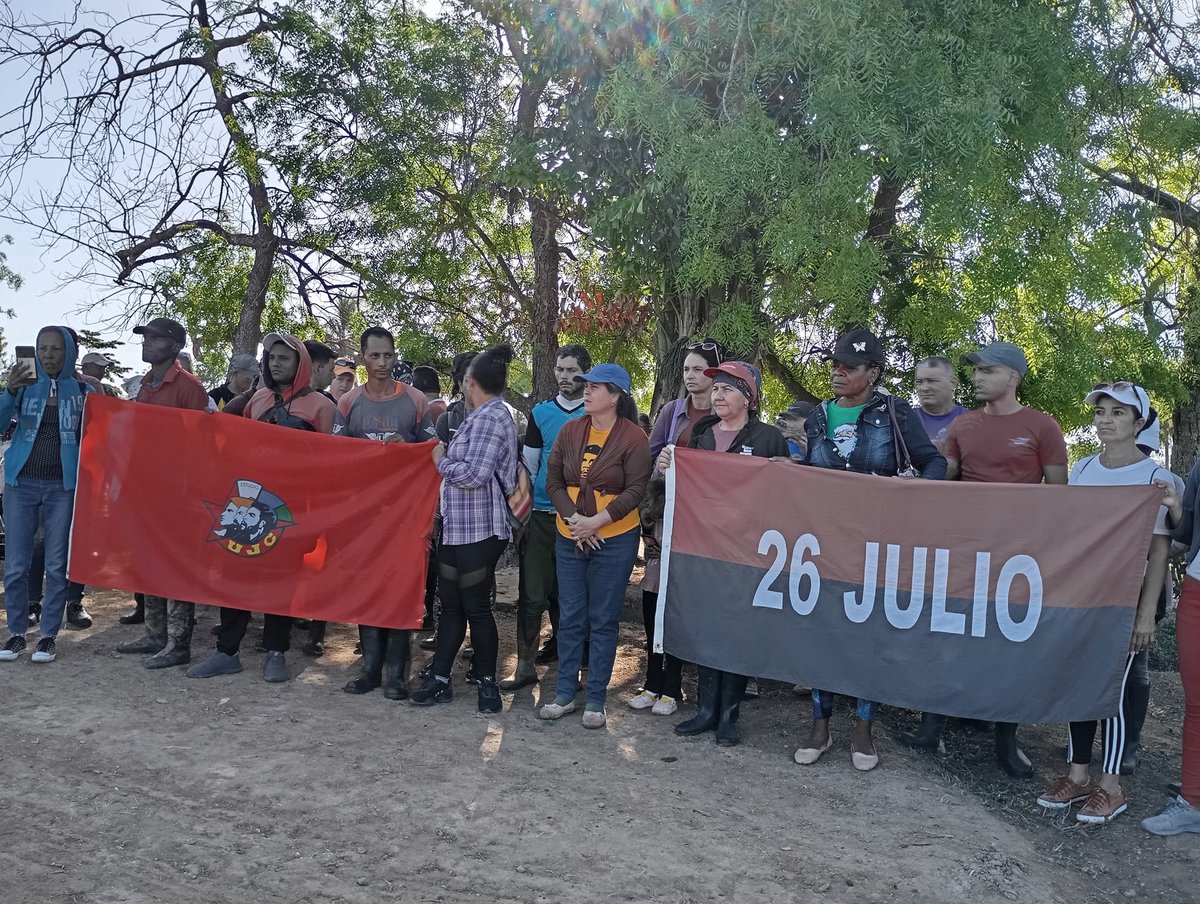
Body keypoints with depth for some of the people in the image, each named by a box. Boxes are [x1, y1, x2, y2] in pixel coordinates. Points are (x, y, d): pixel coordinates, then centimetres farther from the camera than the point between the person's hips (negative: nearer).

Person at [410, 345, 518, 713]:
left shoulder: (489, 417, -14)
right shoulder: (482, 415, 15)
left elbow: (475, 473, -22)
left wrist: (441, 461, -9)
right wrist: (447, 458, 3)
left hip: (478, 529, -9)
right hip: (458, 527, 9)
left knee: (476, 607, 2)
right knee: (451, 604, 13)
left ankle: (487, 682, 16)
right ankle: (439, 679, 21)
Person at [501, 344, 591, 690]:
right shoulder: (541, 412, 9)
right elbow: (528, 464, 12)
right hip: (541, 514, 1)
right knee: (532, 593, -2)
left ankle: (565, 647, 29)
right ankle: (525, 665, 5)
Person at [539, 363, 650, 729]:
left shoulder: (633, 437, -9)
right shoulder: (570, 430, 4)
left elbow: (635, 490, -13)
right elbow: (554, 481, 4)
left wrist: (596, 521, -19)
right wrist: (572, 518, -11)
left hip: (615, 538, -4)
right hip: (569, 536, 4)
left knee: (603, 620, 4)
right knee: (570, 617, 10)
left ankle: (596, 699, 15)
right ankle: (565, 693, 21)